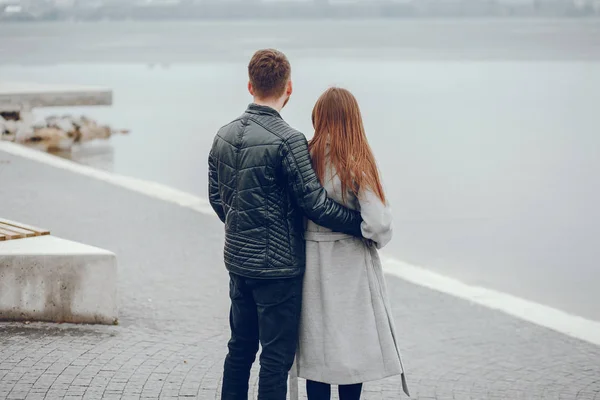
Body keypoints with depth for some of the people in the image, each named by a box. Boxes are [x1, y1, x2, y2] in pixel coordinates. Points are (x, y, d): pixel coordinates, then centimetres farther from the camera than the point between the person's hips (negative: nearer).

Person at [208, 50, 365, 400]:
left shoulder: (225, 135, 4)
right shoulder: (288, 140, -19)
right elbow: (315, 203, -18)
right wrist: (363, 223, -8)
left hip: (238, 262, 7)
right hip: (278, 266, -7)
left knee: (240, 348, 18)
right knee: (277, 357, 0)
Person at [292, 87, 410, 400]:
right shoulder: (358, 163, -14)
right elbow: (377, 222, -19)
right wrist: (378, 238, 2)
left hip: (313, 262, 2)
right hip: (351, 267, -2)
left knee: (319, 346, 11)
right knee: (353, 345, 10)